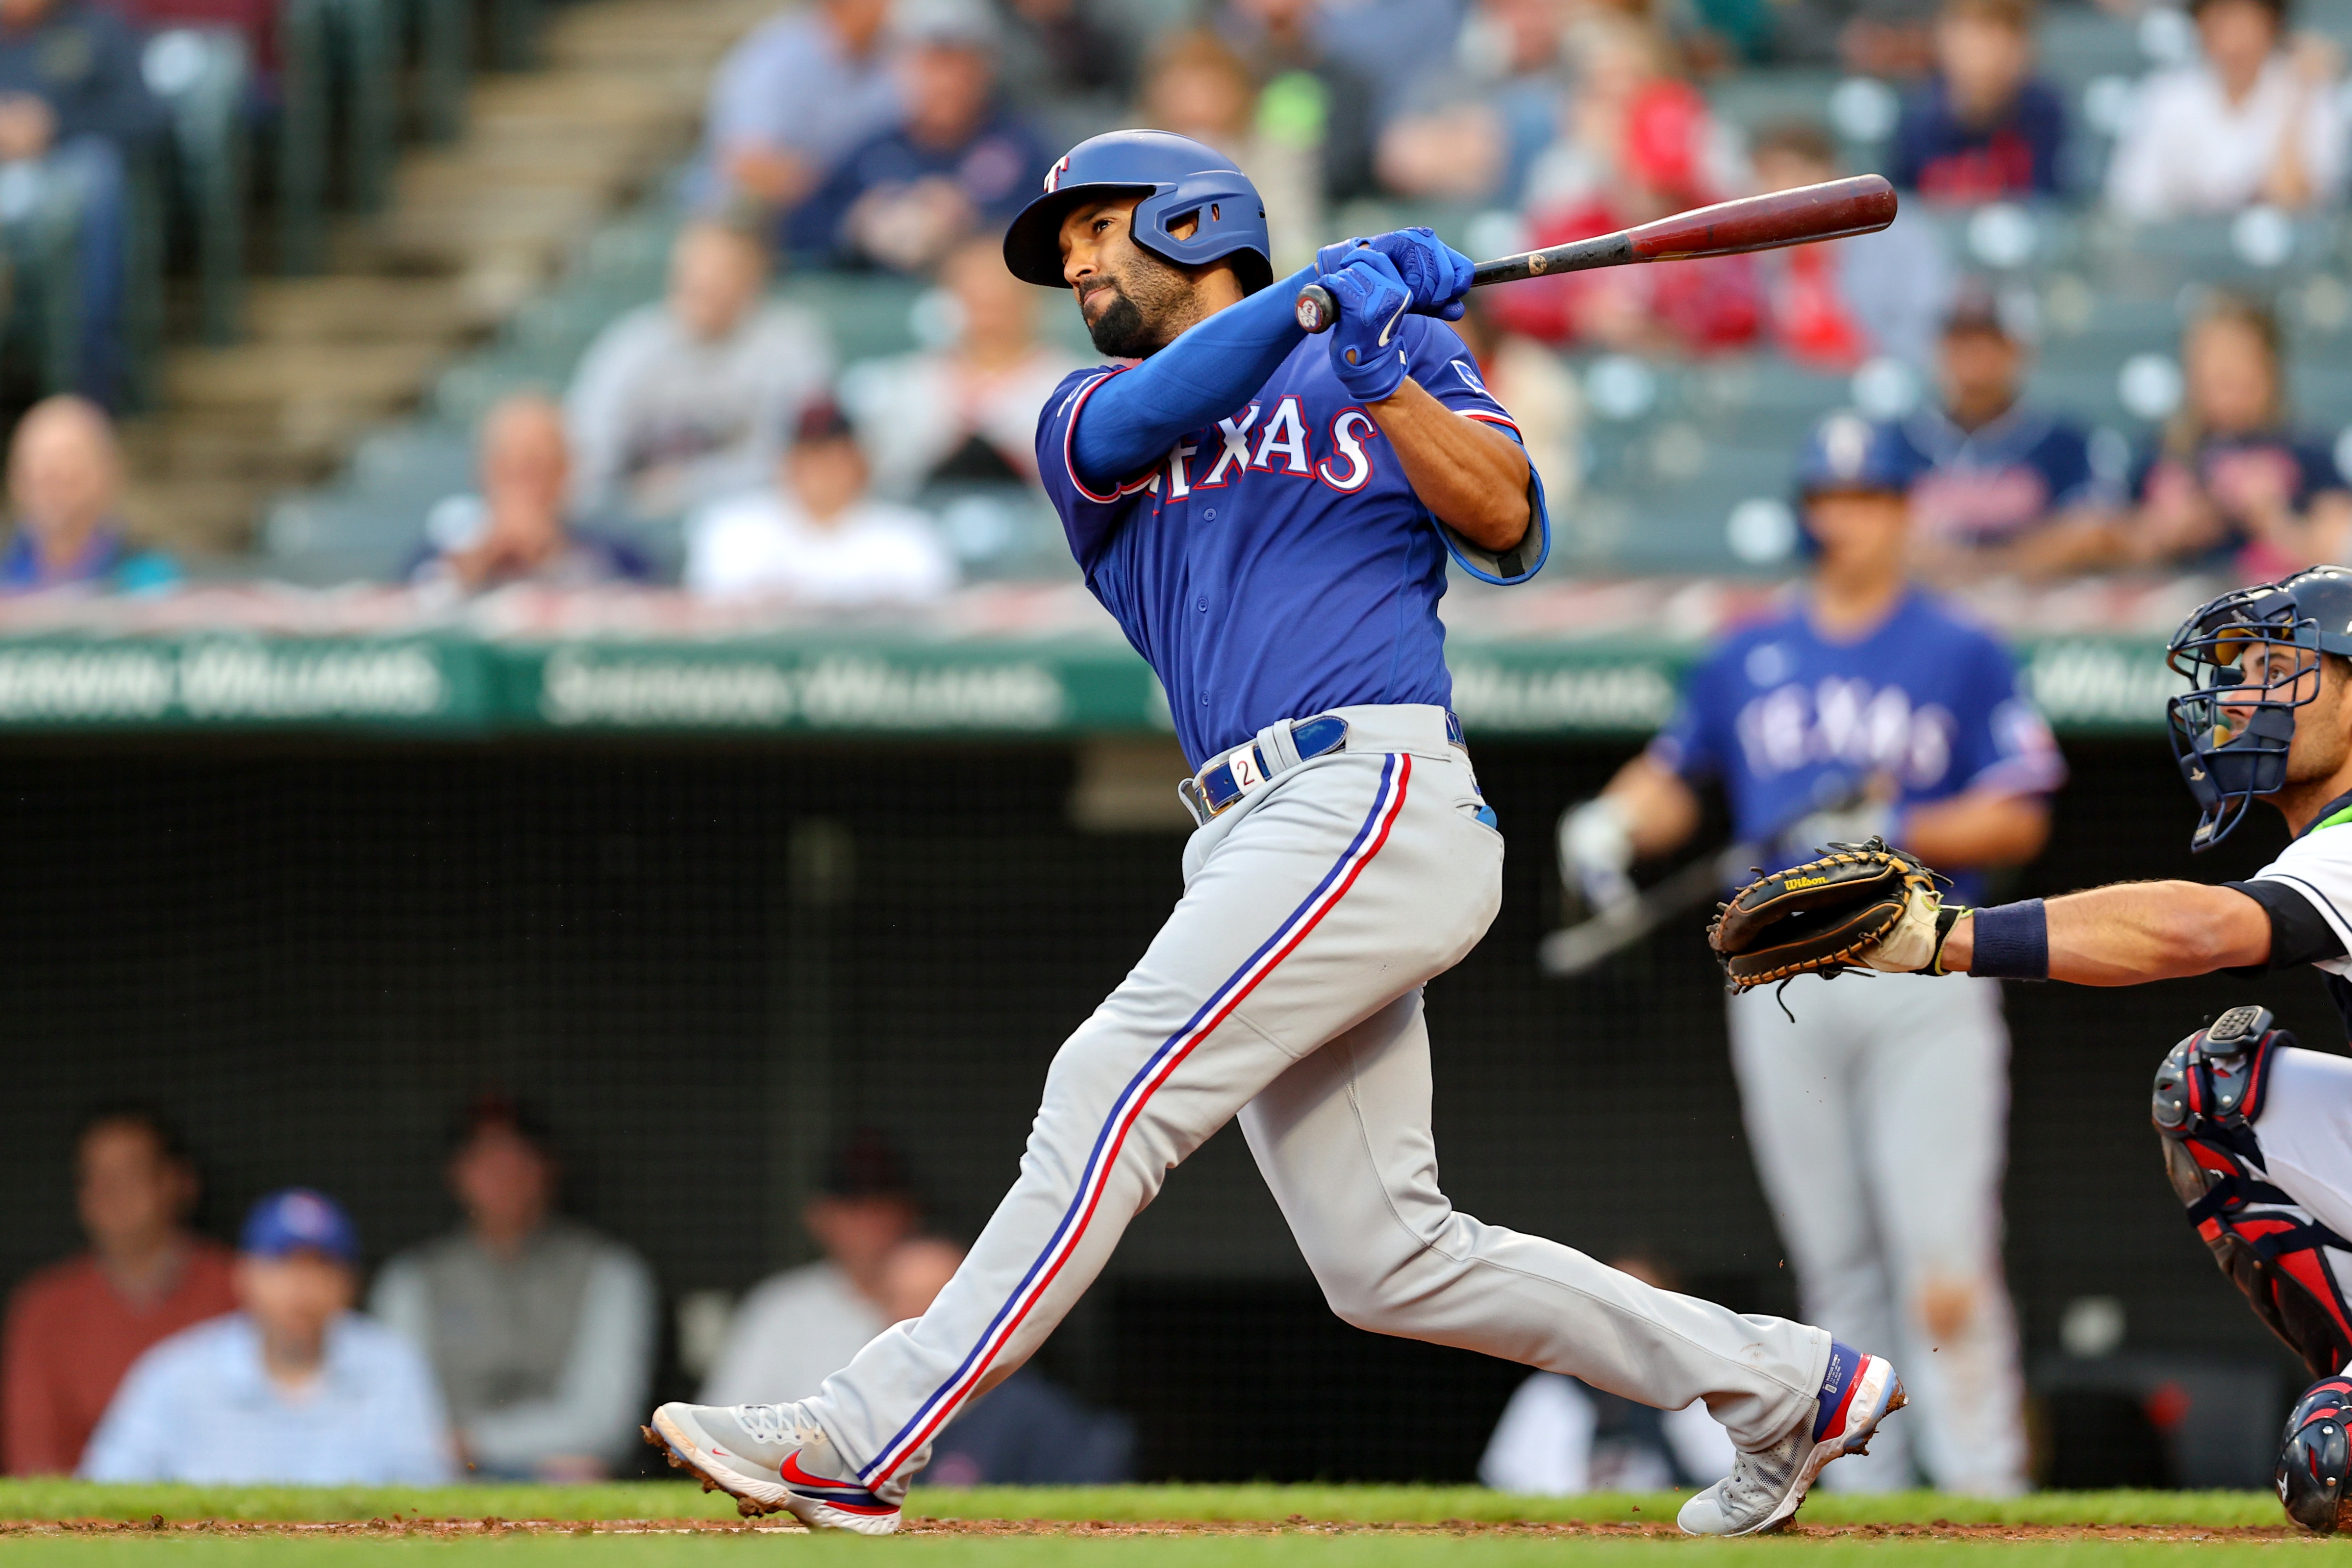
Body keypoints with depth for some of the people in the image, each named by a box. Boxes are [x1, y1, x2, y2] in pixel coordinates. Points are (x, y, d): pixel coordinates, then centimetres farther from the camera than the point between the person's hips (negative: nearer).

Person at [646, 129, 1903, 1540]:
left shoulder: (1402, 354, 13)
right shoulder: (1090, 424, 24)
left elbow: (1509, 530, -2)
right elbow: (1141, 419, -1)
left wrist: (1378, 364, -12)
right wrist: (1311, 295, -13)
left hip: (1376, 798, -6)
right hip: (1263, 844, 6)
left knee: (1116, 1091, -18)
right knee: (1388, 1261, 2)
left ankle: (863, 1443, -22)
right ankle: (1790, 1387, 13)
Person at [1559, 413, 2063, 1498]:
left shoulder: (1964, 658, 4)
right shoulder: (1746, 662, 14)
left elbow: (2017, 823, 0)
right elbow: (1674, 777, 23)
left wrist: (1896, 831, -15)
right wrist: (1612, 825, 3)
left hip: (1923, 973, -4)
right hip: (1783, 988, 4)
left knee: (1945, 1266, -16)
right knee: (1835, 1269, 5)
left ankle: (1984, 1485, -15)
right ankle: (1864, 1498, 11)